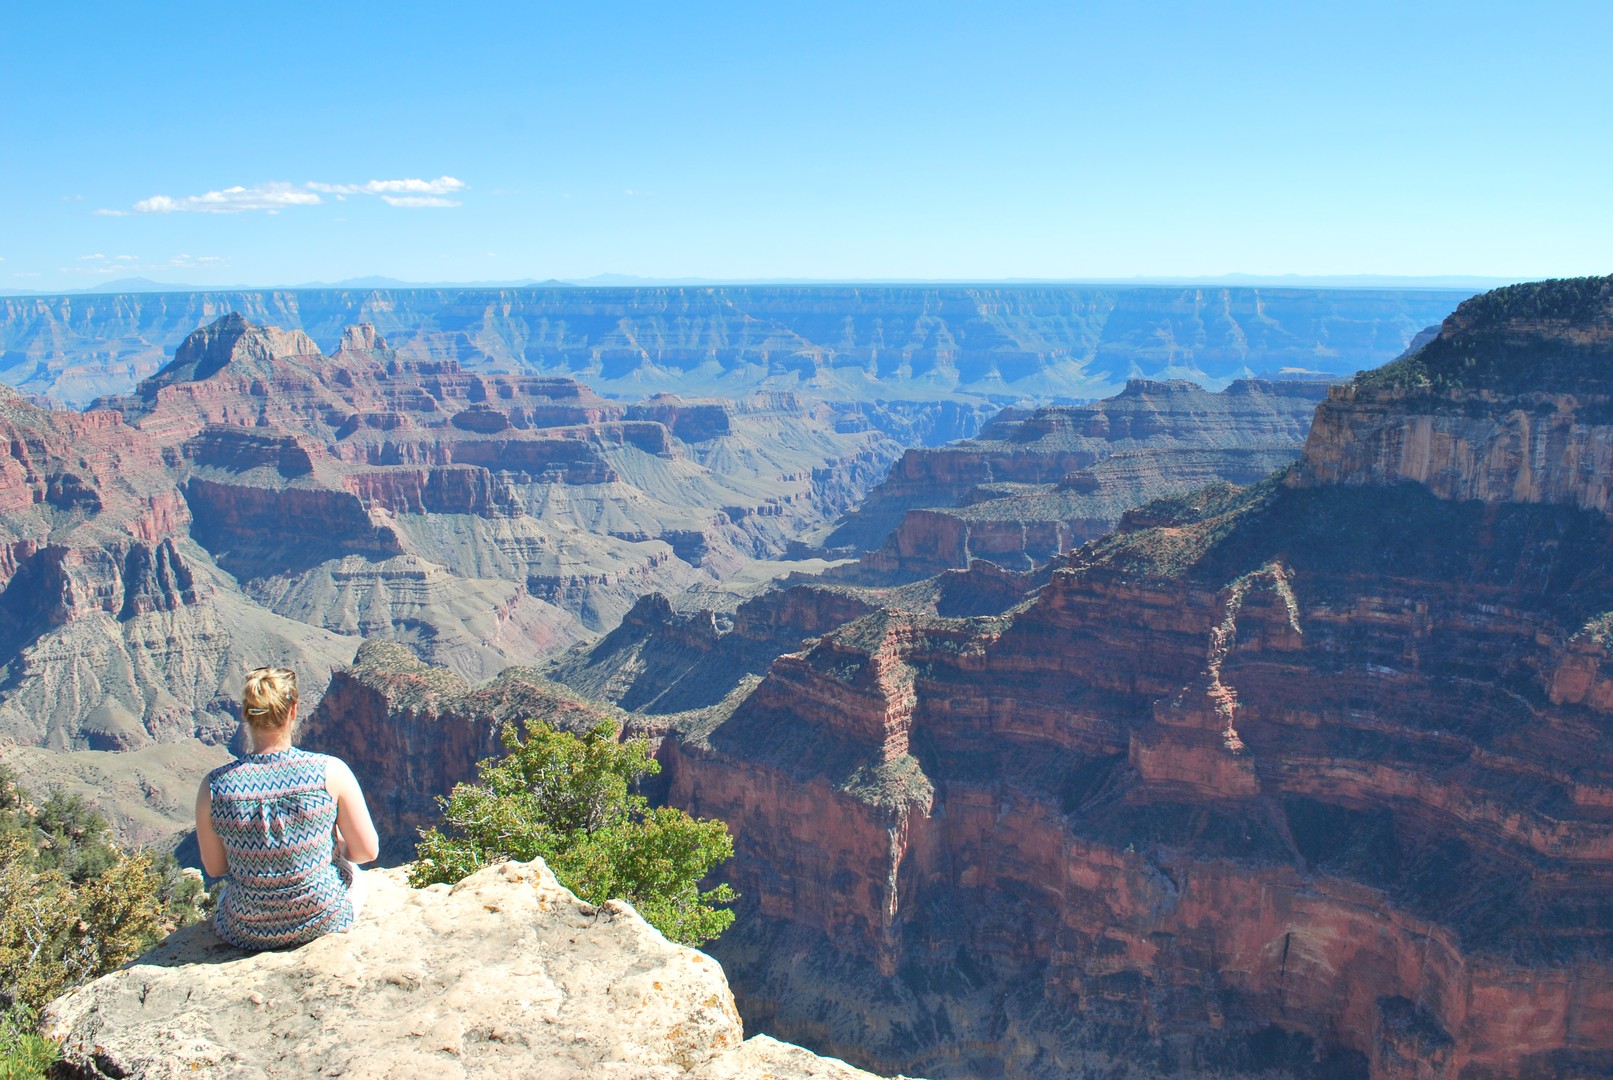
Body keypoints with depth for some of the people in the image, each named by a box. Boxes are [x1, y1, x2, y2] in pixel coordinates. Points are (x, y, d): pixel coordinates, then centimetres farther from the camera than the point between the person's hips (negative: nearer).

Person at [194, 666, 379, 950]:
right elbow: (367, 851, -10)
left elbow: (214, 868, -3)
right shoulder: (331, 772, -20)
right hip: (322, 924, -1)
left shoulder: (214, 786, -17)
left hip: (244, 934, 1)